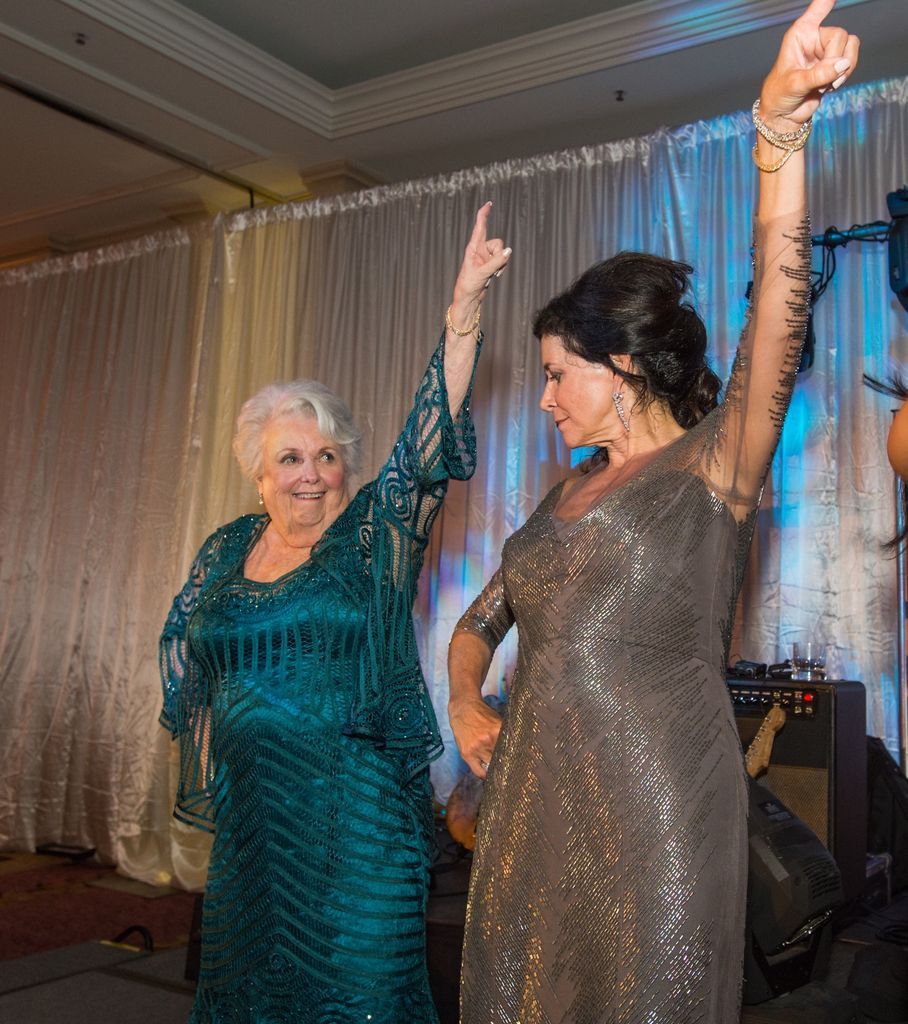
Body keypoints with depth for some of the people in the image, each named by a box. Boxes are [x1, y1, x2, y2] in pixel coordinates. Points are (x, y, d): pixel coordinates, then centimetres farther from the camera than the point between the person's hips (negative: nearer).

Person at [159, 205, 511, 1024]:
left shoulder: (375, 533, -5)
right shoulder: (226, 550, 6)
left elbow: (430, 441, -18)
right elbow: (182, 649, 19)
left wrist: (463, 310, -28)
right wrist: (213, 750, 13)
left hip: (355, 817, -4)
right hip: (248, 810, 4)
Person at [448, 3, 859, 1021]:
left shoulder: (712, 467, -2)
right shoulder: (564, 498, 16)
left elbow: (777, 321, -20)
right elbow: (477, 623, 23)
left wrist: (779, 127, -30)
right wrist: (466, 705, 4)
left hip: (651, 816, -6)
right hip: (529, 809, 6)